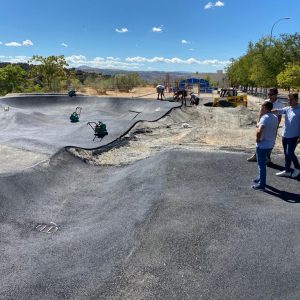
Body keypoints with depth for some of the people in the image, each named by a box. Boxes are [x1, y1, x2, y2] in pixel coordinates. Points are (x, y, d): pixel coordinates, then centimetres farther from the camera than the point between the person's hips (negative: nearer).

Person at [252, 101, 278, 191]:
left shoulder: (265, 118, -21)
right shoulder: (275, 117, 6)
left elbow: (259, 131, -34)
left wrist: (258, 139, -18)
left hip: (262, 145, -8)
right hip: (270, 144, 9)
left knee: (262, 165, 2)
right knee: (262, 163, 24)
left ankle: (261, 185, 10)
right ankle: (261, 179, 38)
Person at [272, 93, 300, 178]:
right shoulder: (287, 109, 5)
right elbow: (278, 111, -9)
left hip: (293, 136, -6)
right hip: (285, 135, 6)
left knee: (290, 153, -5)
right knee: (286, 154, 12)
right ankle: (287, 171, 23)